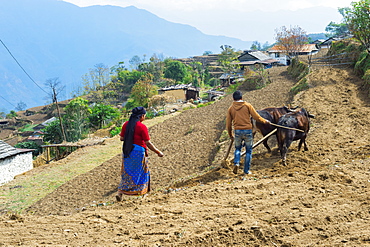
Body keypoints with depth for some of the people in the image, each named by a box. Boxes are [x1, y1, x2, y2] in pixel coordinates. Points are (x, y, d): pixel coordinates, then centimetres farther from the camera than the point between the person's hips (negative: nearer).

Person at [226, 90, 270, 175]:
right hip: (248, 130, -2)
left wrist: (230, 135, 19)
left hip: (237, 131, 2)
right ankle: (246, 171, 12)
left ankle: (236, 163, -1)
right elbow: (256, 116, -3)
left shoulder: (231, 108, 5)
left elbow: (228, 124, 7)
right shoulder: (247, 105, -1)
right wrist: (264, 121, 15)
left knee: (238, 148, 23)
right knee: (248, 151, 10)